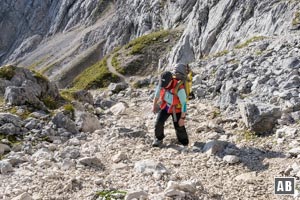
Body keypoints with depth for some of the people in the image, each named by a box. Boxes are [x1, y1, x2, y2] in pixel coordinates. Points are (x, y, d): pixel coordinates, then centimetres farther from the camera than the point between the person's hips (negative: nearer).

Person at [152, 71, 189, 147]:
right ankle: (158, 139, 18)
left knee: (179, 127, 0)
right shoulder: (162, 84, -21)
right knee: (158, 122, -7)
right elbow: (157, 93, 1)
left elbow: (184, 103, -27)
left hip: (176, 109, -4)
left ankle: (185, 144, 22)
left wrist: (182, 118, -23)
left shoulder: (179, 89, -37)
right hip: (165, 106, 4)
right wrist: (154, 105, 12)